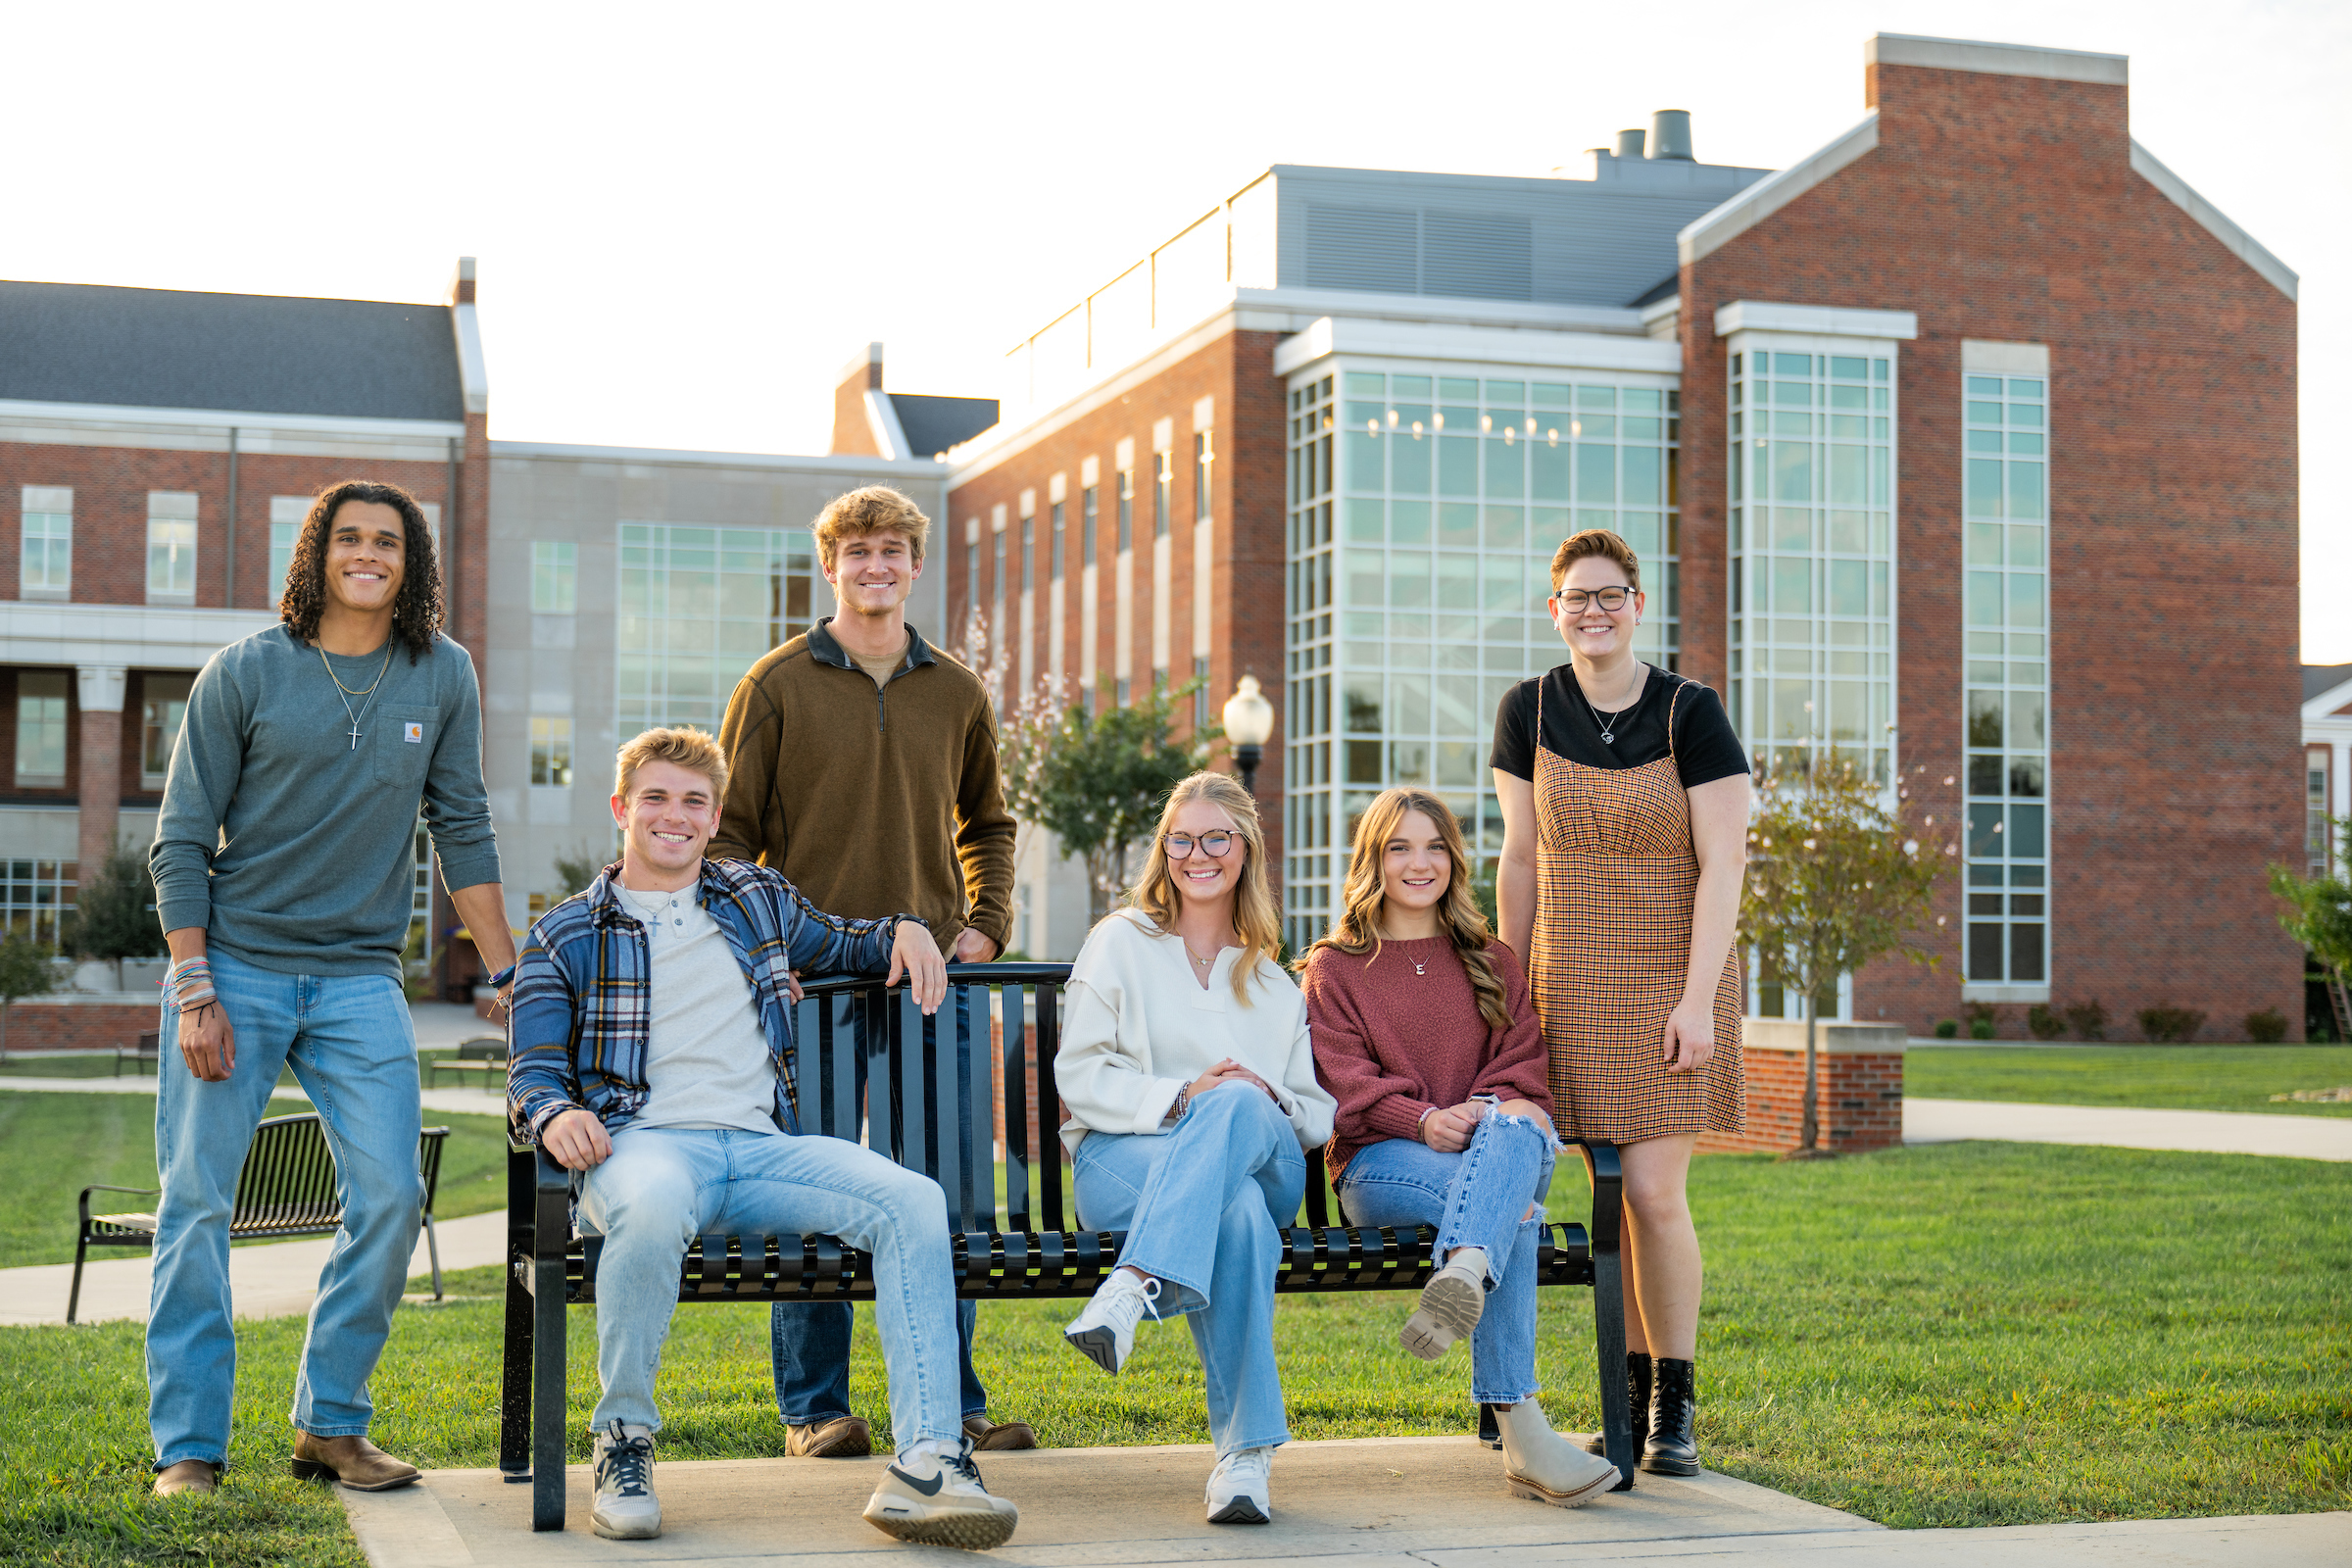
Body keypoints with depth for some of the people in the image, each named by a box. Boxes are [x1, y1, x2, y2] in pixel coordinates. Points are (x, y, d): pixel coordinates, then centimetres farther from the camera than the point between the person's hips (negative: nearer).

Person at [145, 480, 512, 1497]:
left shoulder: (442, 676, 4)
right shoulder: (245, 672, -3)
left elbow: (462, 831, 10)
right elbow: (182, 841, -1)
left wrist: (512, 976, 7)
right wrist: (195, 990, -9)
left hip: (360, 979, 2)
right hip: (232, 963, -2)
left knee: (390, 1197, -5)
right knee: (197, 1202, -2)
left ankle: (329, 1424, 10)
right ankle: (188, 1447, 6)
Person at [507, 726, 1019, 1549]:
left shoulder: (757, 896, 24)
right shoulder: (566, 935, 15)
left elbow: (838, 942, 42)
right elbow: (533, 1071, 8)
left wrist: (902, 931, 19)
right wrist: (554, 1114, -16)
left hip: (762, 1146, 3)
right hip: (647, 1142, -3)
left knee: (912, 1201, -25)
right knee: (650, 1206, -42)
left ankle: (926, 1465, -31)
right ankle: (623, 1443, -19)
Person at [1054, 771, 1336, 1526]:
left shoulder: (1275, 980, 25)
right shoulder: (1122, 942, 15)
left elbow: (1319, 1115, 19)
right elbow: (1079, 1075, 4)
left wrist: (1269, 1105, -6)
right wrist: (1182, 1096, -13)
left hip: (1263, 1160, 2)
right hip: (1123, 1159, -2)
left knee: (1238, 1106, -38)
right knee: (1238, 1209, -39)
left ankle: (1133, 1290, -51)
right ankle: (1246, 1449, -43)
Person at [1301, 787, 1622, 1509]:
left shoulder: (1491, 962, 24)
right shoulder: (1335, 967, 16)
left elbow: (1525, 1064, 12)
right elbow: (1345, 1078, 2)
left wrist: (1489, 1109, -12)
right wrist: (1422, 1120, -19)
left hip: (1495, 1146, 2)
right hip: (1380, 1163, -2)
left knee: (1514, 1134, -39)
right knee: (1511, 1206, -36)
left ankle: (1461, 1281, -69)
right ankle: (1520, 1431, -48)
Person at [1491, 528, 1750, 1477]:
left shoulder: (1690, 713, -7)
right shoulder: (1529, 712, 3)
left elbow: (1723, 864, -10)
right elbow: (1520, 861, 9)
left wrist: (1697, 999, -17)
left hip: (1669, 979, -3)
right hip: (1573, 980, 3)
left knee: (1654, 1190, -8)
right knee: (1608, 1192, 5)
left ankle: (1676, 1405, 6)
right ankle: (1632, 1397, 16)